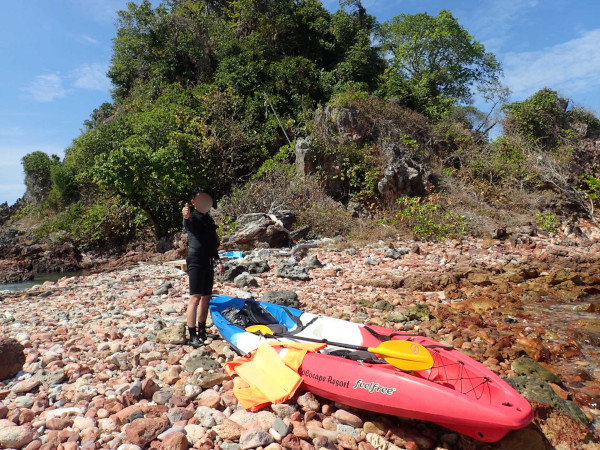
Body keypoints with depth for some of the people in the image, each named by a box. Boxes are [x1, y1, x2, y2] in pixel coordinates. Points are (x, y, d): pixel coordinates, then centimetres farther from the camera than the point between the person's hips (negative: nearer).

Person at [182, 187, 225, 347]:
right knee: (195, 298, -11)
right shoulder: (194, 218, -7)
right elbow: (188, 224, -34)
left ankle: (202, 331, 24)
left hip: (207, 263, 8)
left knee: (206, 298, 13)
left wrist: (217, 261, 20)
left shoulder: (209, 219, 18)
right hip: (195, 263, -8)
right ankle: (192, 337, -5)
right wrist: (186, 217, -57)